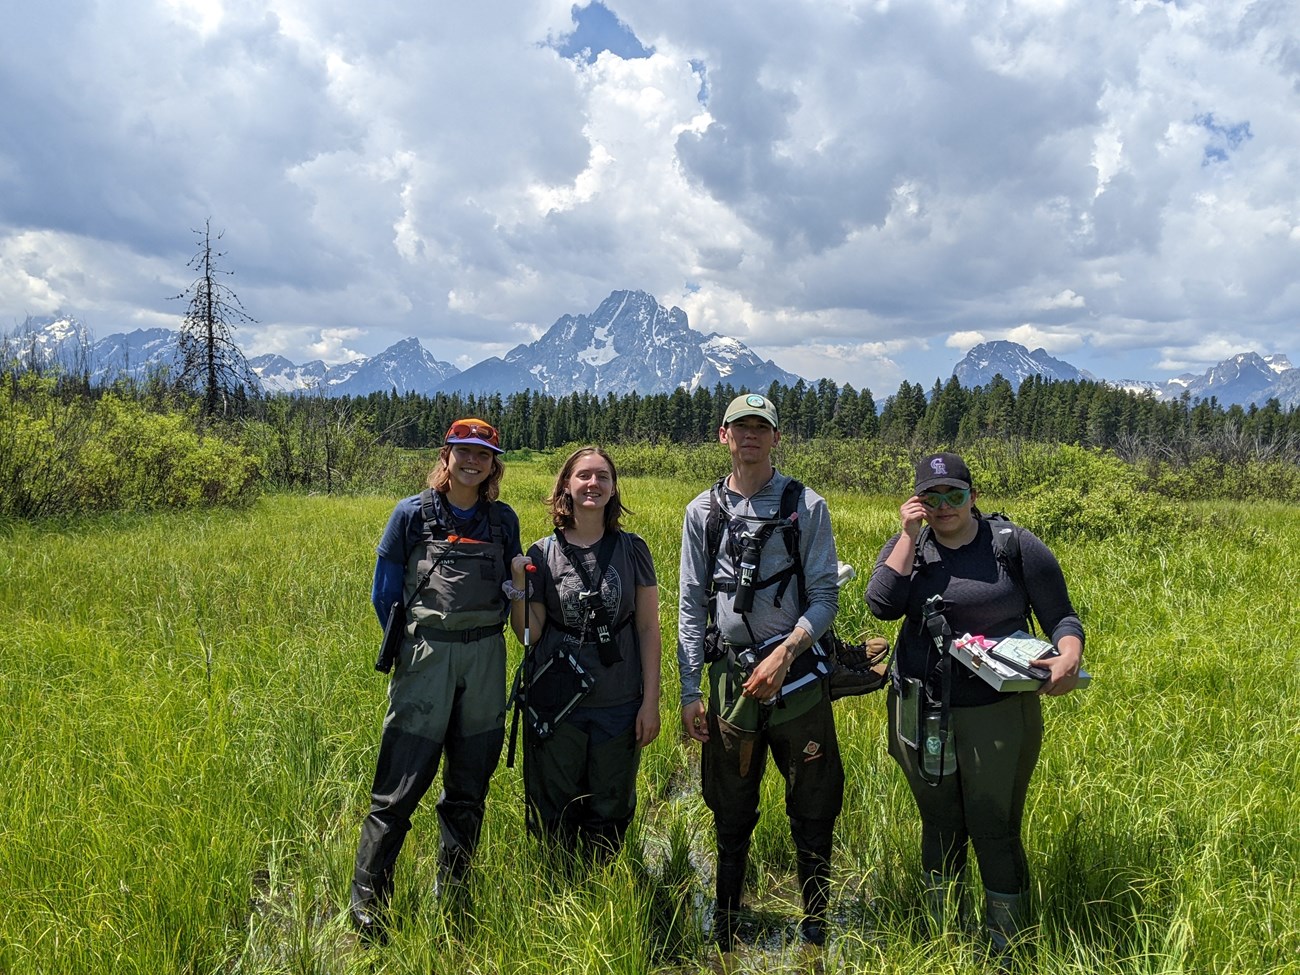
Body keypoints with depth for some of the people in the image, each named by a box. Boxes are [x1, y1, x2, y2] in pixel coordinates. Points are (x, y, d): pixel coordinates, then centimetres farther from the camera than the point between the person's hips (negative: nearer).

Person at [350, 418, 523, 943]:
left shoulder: (503, 520, 7)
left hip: (485, 658, 3)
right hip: (425, 655, -3)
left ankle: (452, 901, 29)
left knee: (469, 786, 12)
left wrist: (484, 636, 4)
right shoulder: (412, 514, -1)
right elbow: (385, 593, 4)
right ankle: (367, 910, 13)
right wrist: (412, 644, 4)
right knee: (400, 787, -3)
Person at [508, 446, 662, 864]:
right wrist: (517, 584, -17)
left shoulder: (632, 550, 1)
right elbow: (529, 635, -3)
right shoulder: (541, 554, -1)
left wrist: (651, 702, -3)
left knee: (610, 816, 13)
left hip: (619, 708, 1)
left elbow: (648, 628, 1)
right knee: (554, 818, 11)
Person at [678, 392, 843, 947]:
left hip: (797, 673, -2)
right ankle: (724, 930, 32)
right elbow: (691, 607, 6)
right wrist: (689, 693, 2)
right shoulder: (702, 511, 5)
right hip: (730, 676, 2)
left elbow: (825, 596, -3)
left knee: (813, 807, 8)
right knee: (731, 810, 14)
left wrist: (784, 653, -18)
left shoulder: (806, 506, -1)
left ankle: (816, 922, 29)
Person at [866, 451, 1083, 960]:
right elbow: (882, 604, -14)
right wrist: (909, 536, -15)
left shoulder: (1016, 547, -5)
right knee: (939, 828, 16)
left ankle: (1006, 951, 24)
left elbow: (1062, 618, 1)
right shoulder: (905, 546, 3)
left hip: (997, 714, -3)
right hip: (920, 712, 3)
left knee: (995, 832, 3)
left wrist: (1069, 656, -20)